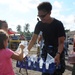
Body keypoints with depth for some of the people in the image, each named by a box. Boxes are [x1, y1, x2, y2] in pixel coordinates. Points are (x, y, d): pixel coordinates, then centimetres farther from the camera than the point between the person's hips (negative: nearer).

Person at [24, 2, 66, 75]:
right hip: (46, 50, 4)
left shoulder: (58, 24, -19)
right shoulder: (40, 24, -7)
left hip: (57, 51, -3)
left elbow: (61, 42, -21)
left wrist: (58, 54, -39)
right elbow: (33, 39, -5)